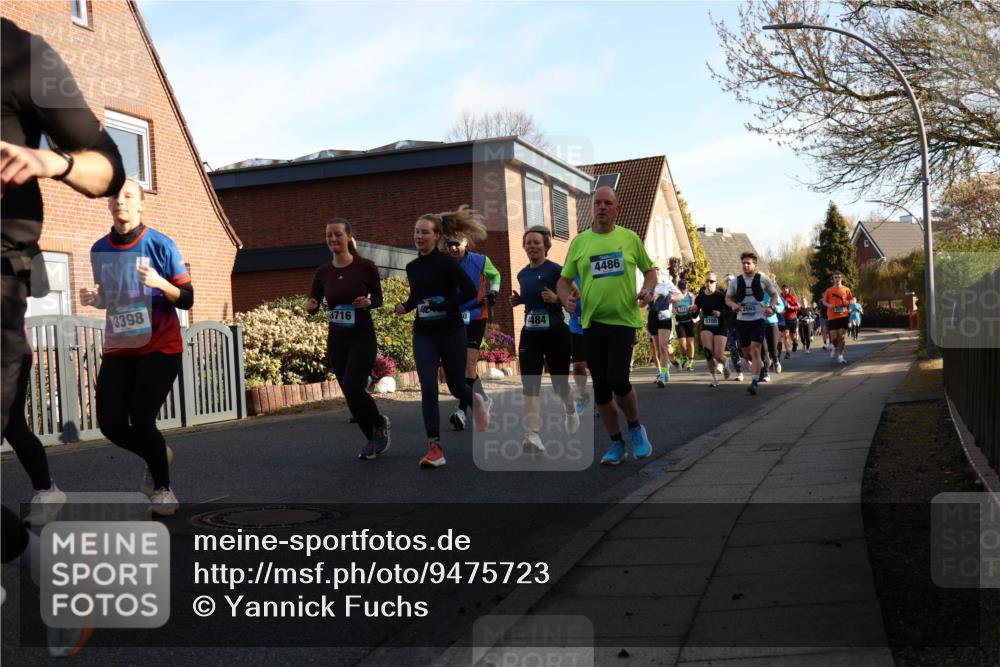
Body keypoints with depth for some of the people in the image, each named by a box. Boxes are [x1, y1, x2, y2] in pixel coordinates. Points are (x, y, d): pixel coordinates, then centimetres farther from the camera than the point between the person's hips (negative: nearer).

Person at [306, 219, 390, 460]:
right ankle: (373, 439, 26)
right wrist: (311, 306, -15)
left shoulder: (366, 267, -8)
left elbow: (378, 298, 3)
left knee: (353, 389, -17)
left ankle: (380, 424, 12)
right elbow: (313, 303, 8)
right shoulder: (323, 272, 1)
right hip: (336, 339, 4)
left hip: (363, 337, -4)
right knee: (350, 394, 7)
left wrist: (368, 302, -19)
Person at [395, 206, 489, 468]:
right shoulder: (412, 267, 6)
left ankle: (476, 400, 47)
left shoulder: (446, 262, -11)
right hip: (423, 335, 4)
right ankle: (435, 448, -8)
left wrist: (441, 306, -23)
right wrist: (405, 306, 2)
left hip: (451, 332, -4)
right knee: (428, 388, -10)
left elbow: (470, 291, -19)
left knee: (456, 386, 9)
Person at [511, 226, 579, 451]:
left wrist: (556, 299, -26)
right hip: (530, 334, 4)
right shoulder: (522, 274, 7)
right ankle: (532, 435, -13)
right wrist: (518, 300, 4)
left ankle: (571, 411, 44)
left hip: (556, 334, -4)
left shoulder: (557, 271, -10)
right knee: (529, 384, -9)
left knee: (559, 382, 10)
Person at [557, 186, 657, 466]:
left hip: (624, 320, -2)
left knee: (618, 379, -17)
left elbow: (649, 270, 14)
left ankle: (635, 428, 12)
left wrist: (648, 289, -7)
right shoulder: (580, 242, 6)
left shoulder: (630, 238, 3)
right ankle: (616, 443, 23)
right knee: (601, 387, 7)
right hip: (593, 322, 3)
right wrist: (567, 298, -10)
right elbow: (564, 280, 11)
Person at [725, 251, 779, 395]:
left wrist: (771, 308, -6)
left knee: (755, 350, -16)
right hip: (742, 320, 3)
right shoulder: (736, 281, 4)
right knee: (746, 353, 10)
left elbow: (774, 294, 12)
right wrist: (733, 304, -9)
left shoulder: (763, 279, 0)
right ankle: (759, 367, 42)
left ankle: (754, 382, -18)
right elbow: (728, 298, 14)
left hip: (758, 320, -3)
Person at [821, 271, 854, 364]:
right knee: (834, 337, -4)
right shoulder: (829, 290, 6)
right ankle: (833, 346, 31)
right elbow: (824, 301, 12)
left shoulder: (846, 289, 7)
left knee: (842, 337, -2)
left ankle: (840, 357, 5)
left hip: (843, 316, 1)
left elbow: (851, 301, 15)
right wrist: (829, 305, -9)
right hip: (832, 316, 0)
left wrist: (848, 303, -8)